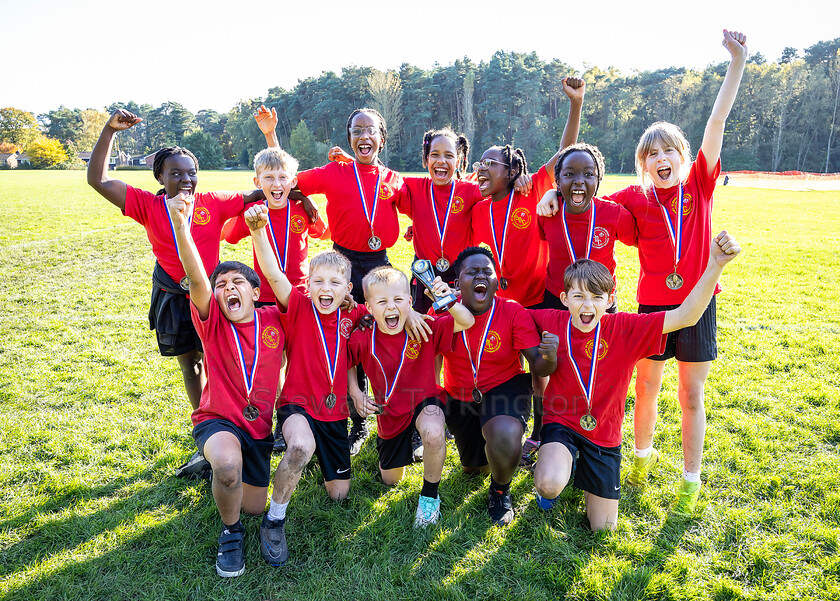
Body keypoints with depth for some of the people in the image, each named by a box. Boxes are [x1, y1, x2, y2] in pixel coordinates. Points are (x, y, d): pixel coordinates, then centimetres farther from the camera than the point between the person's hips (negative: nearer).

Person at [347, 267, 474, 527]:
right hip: (390, 412, 3)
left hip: (424, 400, -2)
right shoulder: (362, 340, -17)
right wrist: (355, 393, -8)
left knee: (433, 434, -40)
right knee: (390, 480, 17)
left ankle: (430, 494, -10)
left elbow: (467, 322, -25)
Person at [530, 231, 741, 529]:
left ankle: (584, 471, 37)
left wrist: (715, 265, -40)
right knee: (550, 485, -33)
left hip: (603, 434, 1)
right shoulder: (552, 322, -13)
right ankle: (554, 465, 7)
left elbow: (685, 316, -27)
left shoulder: (624, 328, -16)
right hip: (561, 423, -1)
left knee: (603, 526, 8)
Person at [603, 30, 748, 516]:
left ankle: (691, 480, 23)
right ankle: (644, 454, 37)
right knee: (647, 389, 12)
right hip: (653, 304, 1)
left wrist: (738, 61, -12)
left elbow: (718, 120, -8)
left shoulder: (700, 184, -2)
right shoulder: (634, 199, -1)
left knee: (692, 396, 8)